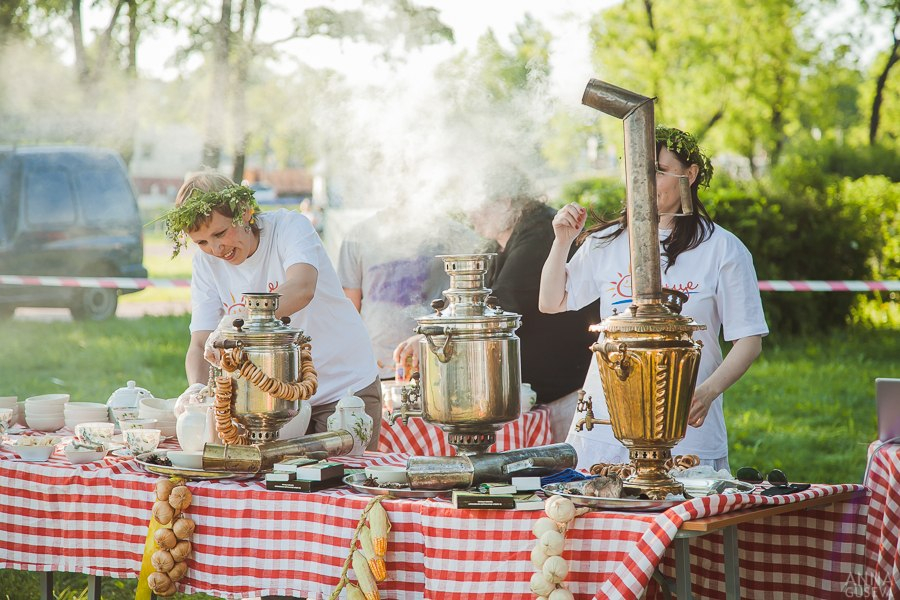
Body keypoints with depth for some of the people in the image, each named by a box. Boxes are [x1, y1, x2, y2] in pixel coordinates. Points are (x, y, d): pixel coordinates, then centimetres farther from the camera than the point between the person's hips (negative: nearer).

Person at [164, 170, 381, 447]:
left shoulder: (289, 226, -17)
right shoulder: (206, 263, -2)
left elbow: (301, 290, -38)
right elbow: (199, 345, -7)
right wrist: (196, 386, -30)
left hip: (345, 390, -4)